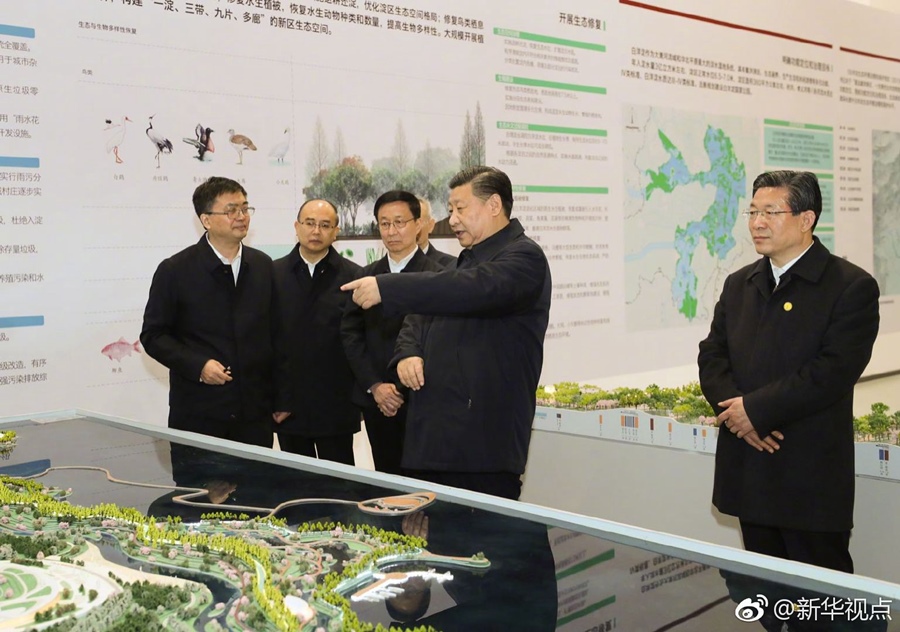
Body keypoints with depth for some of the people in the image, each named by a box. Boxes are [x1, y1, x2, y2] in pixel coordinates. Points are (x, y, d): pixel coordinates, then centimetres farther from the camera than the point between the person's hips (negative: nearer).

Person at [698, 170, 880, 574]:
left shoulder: (852, 286, -8)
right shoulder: (739, 284, 12)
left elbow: (833, 371, -18)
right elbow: (711, 355, 7)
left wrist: (756, 409, -18)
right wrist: (734, 409, -12)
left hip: (811, 479, -6)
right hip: (748, 476, 6)